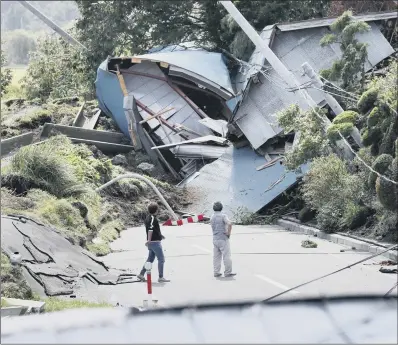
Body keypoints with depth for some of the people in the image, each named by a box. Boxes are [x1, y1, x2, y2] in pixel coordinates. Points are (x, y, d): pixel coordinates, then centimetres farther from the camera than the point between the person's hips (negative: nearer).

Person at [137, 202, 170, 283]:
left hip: (151, 242, 10)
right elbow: (150, 229, -26)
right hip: (155, 242, -10)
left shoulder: (148, 218, 14)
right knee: (161, 259, -3)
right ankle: (161, 277, -1)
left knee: (150, 259, 16)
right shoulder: (153, 218, -16)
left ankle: (141, 274, 17)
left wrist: (160, 235, 33)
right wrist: (149, 240, -29)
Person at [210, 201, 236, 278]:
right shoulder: (223, 215, -11)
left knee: (216, 256, 9)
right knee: (226, 256, -1)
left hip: (215, 239, 6)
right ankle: (227, 272, 0)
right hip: (223, 239, -6)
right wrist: (229, 233, -13)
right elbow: (229, 224, -27)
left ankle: (216, 272, 9)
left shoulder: (212, 217, 10)